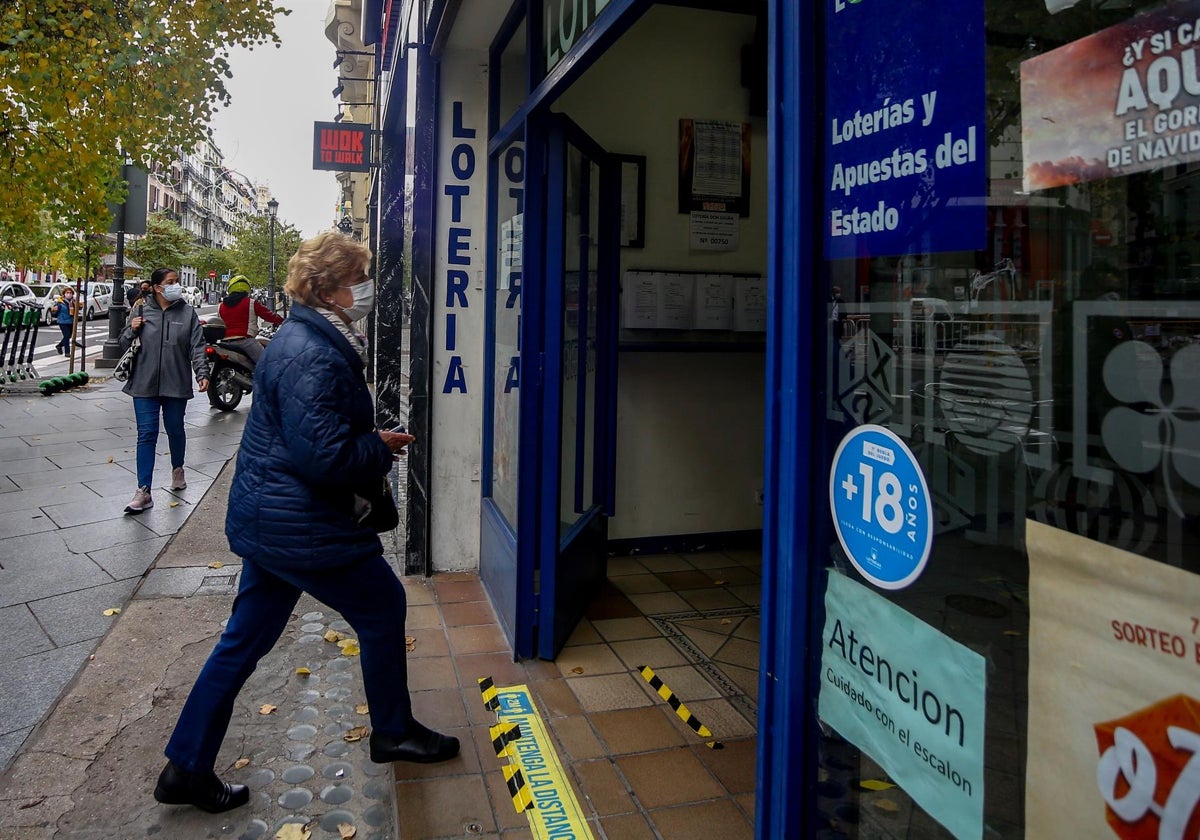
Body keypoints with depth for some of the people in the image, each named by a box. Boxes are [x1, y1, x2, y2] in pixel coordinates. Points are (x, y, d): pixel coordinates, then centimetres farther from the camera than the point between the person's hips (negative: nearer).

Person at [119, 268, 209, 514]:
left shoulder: (187, 313, 3)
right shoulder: (141, 310, 3)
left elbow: (197, 346, -1)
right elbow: (124, 344, 11)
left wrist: (202, 373, -13)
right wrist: (132, 329, -10)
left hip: (176, 384, 0)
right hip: (145, 384, 0)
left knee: (175, 430, 15)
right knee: (146, 435, -2)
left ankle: (177, 470, 41)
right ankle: (143, 492, -1)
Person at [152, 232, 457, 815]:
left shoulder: (302, 340, 12)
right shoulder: (312, 357, -23)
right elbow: (325, 456, -27)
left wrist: (371, 446, 9)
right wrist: (380, 449, -11)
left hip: (264, 520, 10)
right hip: (301, 527, -10)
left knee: (245, 640, 16)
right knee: (383, 607, 8)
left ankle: (186, 769, 27)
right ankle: (393, 733, 27)